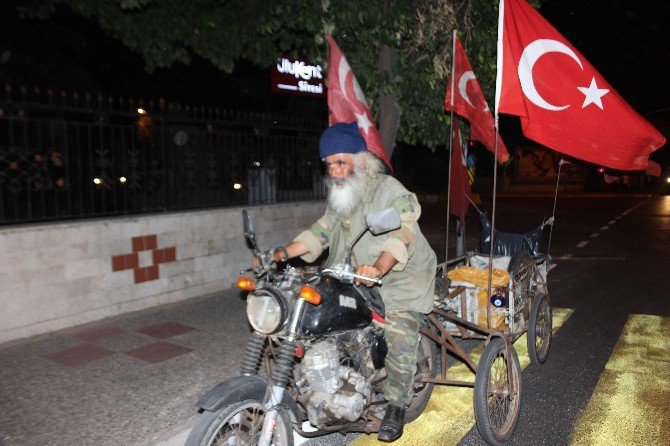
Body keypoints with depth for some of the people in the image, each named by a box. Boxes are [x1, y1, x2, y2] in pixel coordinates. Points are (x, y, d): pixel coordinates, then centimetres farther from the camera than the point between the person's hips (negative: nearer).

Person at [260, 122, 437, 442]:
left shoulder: (389, 190, -16)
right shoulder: (339, 196, 10)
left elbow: (402, 233, -29)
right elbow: (321, 231, 9)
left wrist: (378, 267, -48)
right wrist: (282, 253, -5)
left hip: (400, 276, -7)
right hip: (354, 278, 7)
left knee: (399, 334, -21)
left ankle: (396, 406, -1)